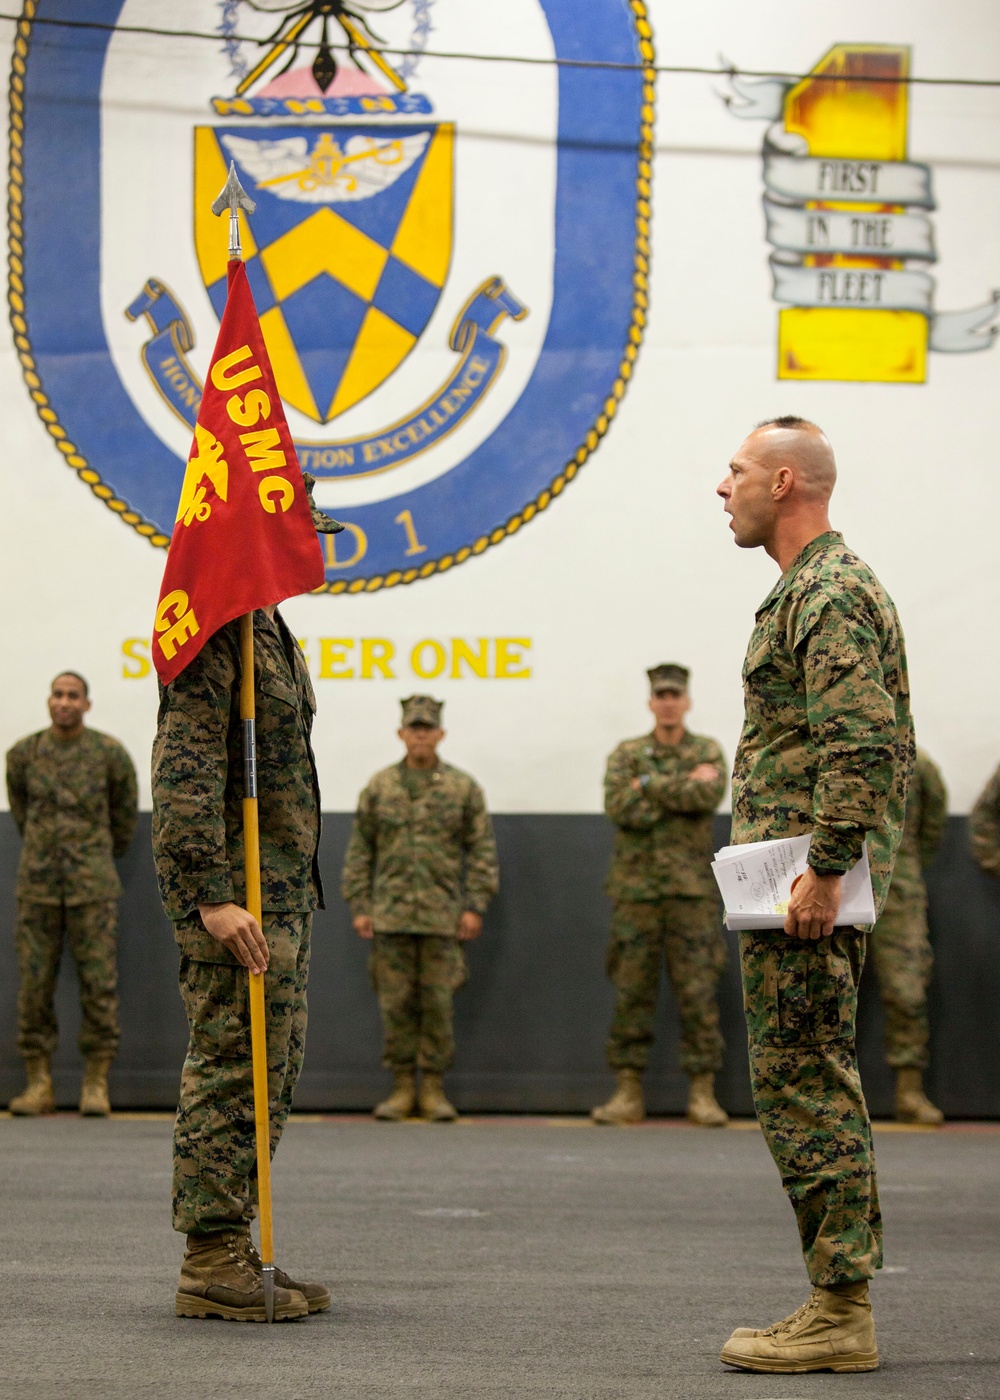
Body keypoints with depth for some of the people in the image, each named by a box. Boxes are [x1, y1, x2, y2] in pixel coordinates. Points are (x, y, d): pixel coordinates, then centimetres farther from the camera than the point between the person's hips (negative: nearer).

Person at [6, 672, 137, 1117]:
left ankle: (96, 1084, 3)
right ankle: (38, 1084, 7)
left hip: (92, 885, -2)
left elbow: (124, 812, 13)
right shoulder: (24, 754, 4)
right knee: (34, 984, 0)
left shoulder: (109, 753, -1)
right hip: (38, 885, 2)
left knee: (98, 982, -3)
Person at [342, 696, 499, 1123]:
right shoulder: (379, 787, 7)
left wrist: (475, 906, -3)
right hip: (390, 914, 1)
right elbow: (359, 850, 9)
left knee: (438, 1003, 0)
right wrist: (359, 906, 3)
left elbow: (481, 849, 4)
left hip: (442, 915, -1)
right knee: (395, 1003, 1)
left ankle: (433, 1088, 8)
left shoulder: (462, 787, 5)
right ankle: (402, 1087, 10)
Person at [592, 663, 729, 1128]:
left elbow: (710, 796, -13)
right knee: (631, 991, 0)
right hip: (636, 888, 1)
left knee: (698, 992, -3)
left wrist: (649, 786, -10)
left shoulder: (708, 751, 8)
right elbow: (619, 806, -9)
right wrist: (683, 789, -11)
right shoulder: (626, 754, 9)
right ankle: (628, 1093, 5)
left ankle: (702, 1094, 2)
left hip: (693, 889, -1)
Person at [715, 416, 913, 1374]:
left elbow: (861, 745, -24)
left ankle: (840, 1313, -6)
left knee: (801, 1082, -9)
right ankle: (841, 1302, 17)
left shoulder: (827, 594, -13)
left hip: (801, 882, -11)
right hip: (801, 874, 11)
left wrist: (824, 869, -24)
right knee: (816, 1081, 12)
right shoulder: (819, 586, 21)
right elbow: (864, 743, 25)